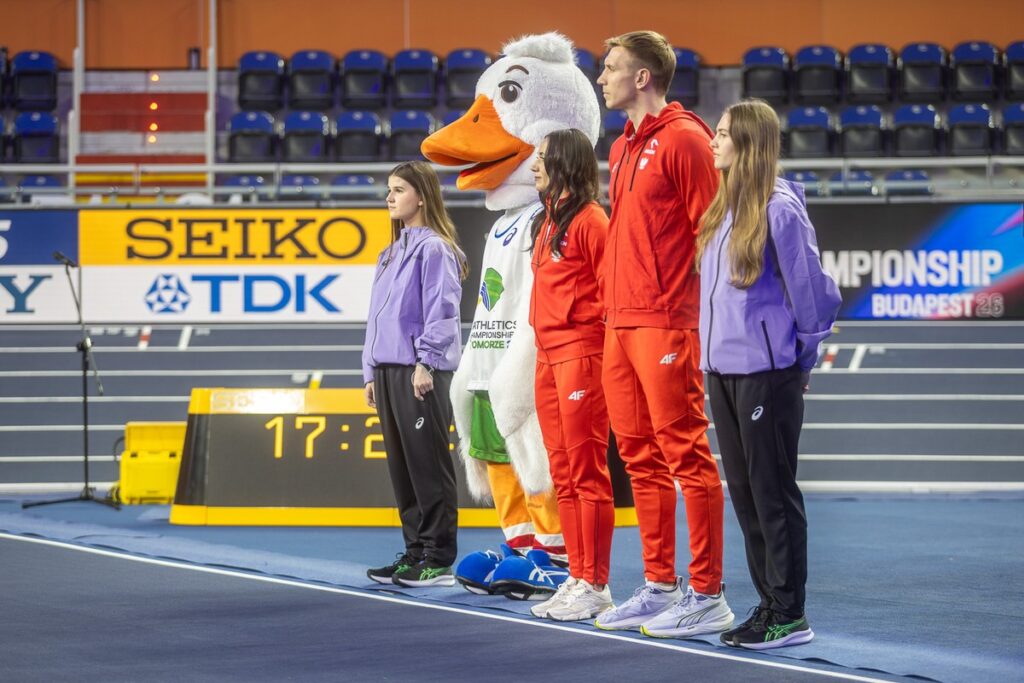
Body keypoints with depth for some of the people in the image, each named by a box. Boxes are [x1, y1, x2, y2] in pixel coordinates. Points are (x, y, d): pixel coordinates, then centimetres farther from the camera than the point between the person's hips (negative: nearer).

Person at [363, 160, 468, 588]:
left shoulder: (434, 248, -7)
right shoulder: (392, 254, 21)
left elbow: (441, 309, -14)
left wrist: (427, 363, -19)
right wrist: (372, 372, 19)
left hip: (420, 372, -9)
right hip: (389, 368, 9)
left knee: (428, 465, -6)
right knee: (402, 467, 10)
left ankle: (438, 560, -4)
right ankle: (415, 553, 16)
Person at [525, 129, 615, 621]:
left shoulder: (590, 220, -10)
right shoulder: (548, 220, 18)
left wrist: (587, 328, -10)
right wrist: (545, 334, 15)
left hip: (581, 354, -10)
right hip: (549, 356, 10)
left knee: (587, 474, -6)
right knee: (563, 475, 11)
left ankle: (595, 586, -4)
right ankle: (577, 577, 16)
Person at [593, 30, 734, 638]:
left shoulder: (683, 139, -8)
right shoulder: (623, 149, 19)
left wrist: (697, 314, -15)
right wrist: (614, 308, 16)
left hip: (667, 324, -9)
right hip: (621, 323, 9)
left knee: (686, 454, -7)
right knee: (641, 457, 11)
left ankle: (707, 597, -4)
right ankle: (660, 586, 18)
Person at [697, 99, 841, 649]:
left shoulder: (779, 210, -12)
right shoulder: (723, 209, 12)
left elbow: (812, 291, -9)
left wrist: (802, 359, -1)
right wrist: (713, 348, 16)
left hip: (766, 371, -8)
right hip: (722, 370, 8)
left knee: (773, 492, -4)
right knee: (744, 491, 11)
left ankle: (790, 617, 1)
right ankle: (769, 603, 19)